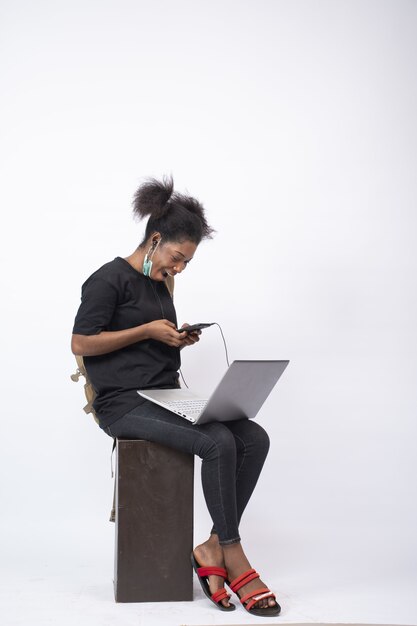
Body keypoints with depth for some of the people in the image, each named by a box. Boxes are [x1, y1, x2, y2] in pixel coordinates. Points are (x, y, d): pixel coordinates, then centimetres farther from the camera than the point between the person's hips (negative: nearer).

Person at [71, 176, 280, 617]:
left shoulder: (159, 285, 19)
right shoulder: (110, 279, -5)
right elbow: (81, 344, -11)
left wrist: (177, 339, 7)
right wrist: (148, 331, -12)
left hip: (166, 396, 8)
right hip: (124, 403, -8)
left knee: (255, 438, -14)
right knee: (218, 441, -29)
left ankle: (213, 548, -12)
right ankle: (231, 554, -14)